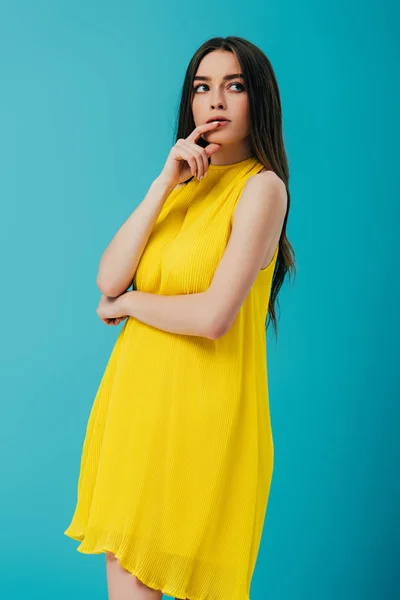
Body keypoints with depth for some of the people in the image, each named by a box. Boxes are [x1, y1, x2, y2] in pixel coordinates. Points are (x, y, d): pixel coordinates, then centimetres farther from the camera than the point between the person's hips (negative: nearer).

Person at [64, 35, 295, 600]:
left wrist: (125, 304, -2)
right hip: (137, 395, 6)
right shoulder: (182, 182, 13)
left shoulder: (261, 186, -8)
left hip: (201, 403, -6)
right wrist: (164, 183, -7)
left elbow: (214, 316, -19)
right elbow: (108, 279, 0)